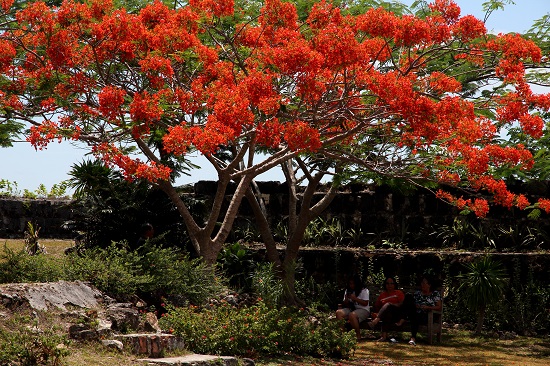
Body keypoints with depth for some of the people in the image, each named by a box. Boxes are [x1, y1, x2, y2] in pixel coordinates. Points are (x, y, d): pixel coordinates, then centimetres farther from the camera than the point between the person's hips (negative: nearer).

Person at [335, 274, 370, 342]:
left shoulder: (364, 290, 0)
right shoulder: (348, 291, 17)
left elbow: (365, 303, -10)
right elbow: (346, 304, 16)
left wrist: (355, 298, -16)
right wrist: (346, 299, -6)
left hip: (363, 310, -6)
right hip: (351, 308, 6)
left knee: (352, 315, -38)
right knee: (338, 312, -22)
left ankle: (358, 335, -26)